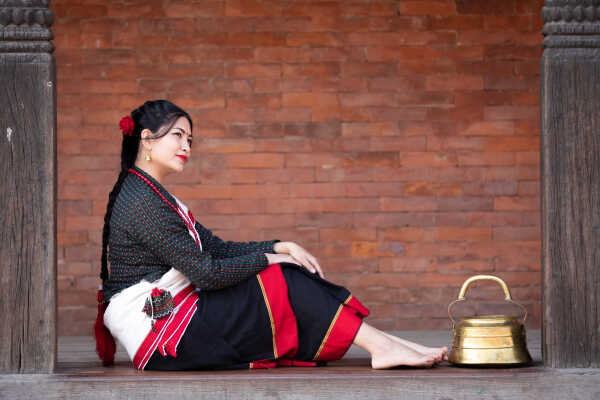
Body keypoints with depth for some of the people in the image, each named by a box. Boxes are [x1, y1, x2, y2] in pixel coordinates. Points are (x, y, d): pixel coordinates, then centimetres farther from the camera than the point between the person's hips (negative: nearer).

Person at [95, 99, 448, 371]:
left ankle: (382, 343, -6)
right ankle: (380, 347, -11)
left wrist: (280, 248, 2)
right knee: (280, 283, -13)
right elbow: (206, 272, -19)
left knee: (287, 275, 0)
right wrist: (267, 259, -4)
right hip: (156, 330, -9)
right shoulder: (142, 201, -16)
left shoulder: (152, 196, 18)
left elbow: (217, 249, 15)